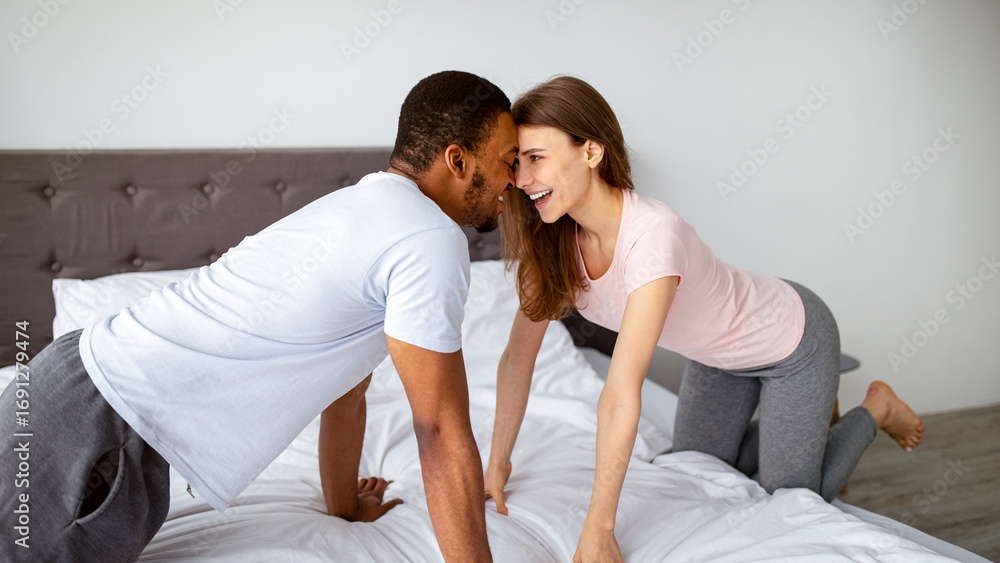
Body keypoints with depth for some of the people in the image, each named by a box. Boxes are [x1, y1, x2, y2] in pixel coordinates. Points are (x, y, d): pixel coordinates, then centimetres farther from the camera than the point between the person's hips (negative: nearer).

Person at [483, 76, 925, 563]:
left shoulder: (654, 236, -42)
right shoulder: (552, 242, -20)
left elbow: (620, 395, -43)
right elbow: (517, 356, -11)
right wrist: (498, 462, -7)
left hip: (793, 341, -6)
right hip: (718, 350, 6)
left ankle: (875, 409, 29)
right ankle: (806, 417, 38)